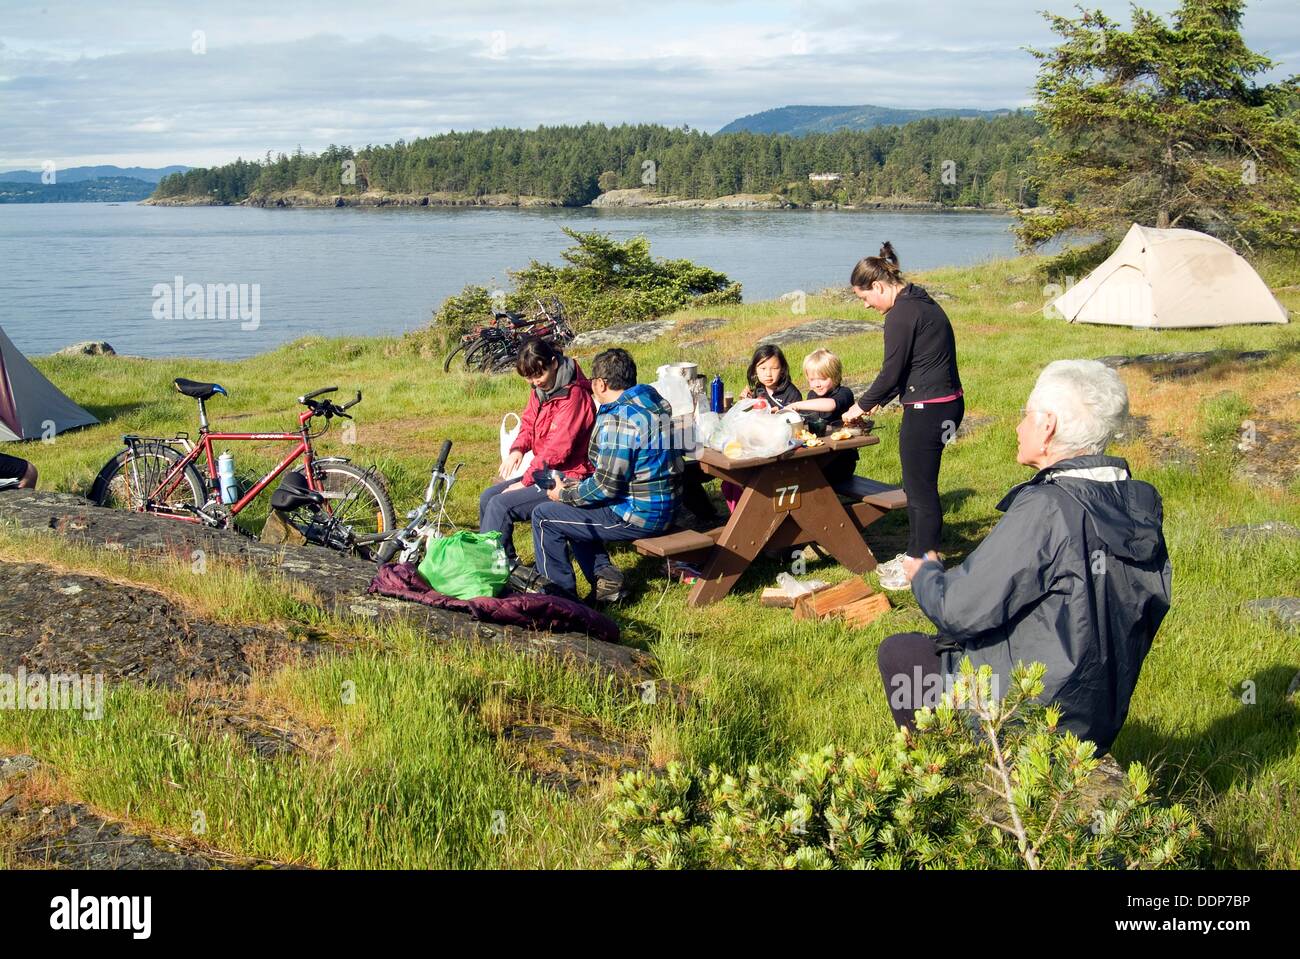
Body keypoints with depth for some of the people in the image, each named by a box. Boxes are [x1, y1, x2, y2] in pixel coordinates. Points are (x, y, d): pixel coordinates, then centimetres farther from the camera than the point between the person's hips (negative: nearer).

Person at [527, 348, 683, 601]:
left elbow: (606, 486, -22)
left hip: (637, 517, -10)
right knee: (574, 509, 27)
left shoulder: (617, 419, -23)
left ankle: (561, 593, 11)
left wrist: (565, 494, -4)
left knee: (544, 517, 1)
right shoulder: (654, 399, 7)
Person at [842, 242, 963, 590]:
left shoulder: (901, 314, -17)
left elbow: (891, 373, -14)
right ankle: (914, 556, 32)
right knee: (916, 485, 20)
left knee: (921, 490, 1)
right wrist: (878, 402, 20)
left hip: (927, 411, -10)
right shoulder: (920, 303, 13)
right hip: (946, 403, 10)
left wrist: (862, 405, 0)